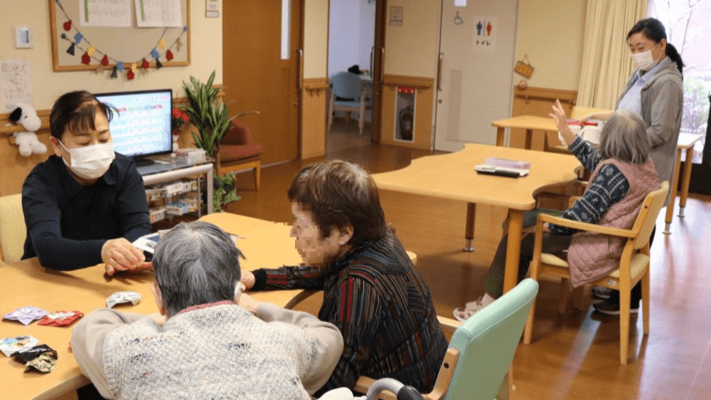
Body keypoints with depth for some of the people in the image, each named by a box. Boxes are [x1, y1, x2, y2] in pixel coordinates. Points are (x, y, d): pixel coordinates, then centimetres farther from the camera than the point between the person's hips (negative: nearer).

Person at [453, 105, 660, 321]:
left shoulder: (614, 170, -27)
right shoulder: (644, 163, 2)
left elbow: (584, 213, -25)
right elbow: (591, 158, 12)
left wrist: (545, 226, -12)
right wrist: (564, 128, 11)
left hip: (598, 250, -10)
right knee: (523, 225, 17)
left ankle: (489, 304, 16)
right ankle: (499, 298, 24)